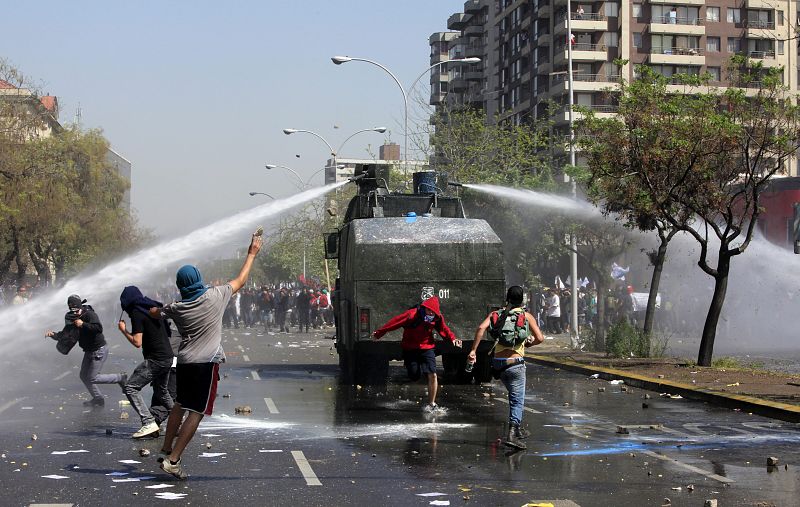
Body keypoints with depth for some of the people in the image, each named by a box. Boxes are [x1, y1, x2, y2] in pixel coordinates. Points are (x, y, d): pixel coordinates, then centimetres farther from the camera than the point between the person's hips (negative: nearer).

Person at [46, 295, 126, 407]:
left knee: (92, 378, -7)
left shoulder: (89, 314, -21)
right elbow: (63, 334, 7)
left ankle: (120, 378, 7)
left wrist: (83, 324, -35)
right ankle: (98, 399, 27)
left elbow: (99, 328, -37)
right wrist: (53, 335, -12)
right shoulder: (72, 319, 3)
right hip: (89, 351, 9)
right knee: (84, 376, 13)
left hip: (99, 350, -9)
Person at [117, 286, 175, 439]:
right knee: (162, 392, 25)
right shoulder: (155, 307, 14)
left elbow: (137, 342, -17)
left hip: (154, 360, -9)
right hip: (168, 357, 9)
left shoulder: (137, 313, -11)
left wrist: (123, 330, -3)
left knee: (130, 388, -6)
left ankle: (149, 423, -16)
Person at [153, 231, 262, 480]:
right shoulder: (214, 297, -7)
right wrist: (252, 253, 16)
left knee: (180, 404, 23)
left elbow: (154, 313, 22)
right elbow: (240, 281, 5)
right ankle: (173, 460, -11)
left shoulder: (176, 308, 2)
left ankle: (166, 449, 30)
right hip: (207, 363, -5)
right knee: (197, 411, -5)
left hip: (184, 361, 5)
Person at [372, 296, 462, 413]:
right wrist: (378, 333, -9)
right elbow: (395, 322, -16)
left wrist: (452, 338, -12)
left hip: (427, 348, 3)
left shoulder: (438, 318, -8)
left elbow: (444, 329, 7)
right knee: (414, 376, -8)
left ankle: (431, 404, -1)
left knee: (432, 375, -10)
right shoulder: (412, 315, -22)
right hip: (410, 349, -3)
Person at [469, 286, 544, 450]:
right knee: (517, 400, -2)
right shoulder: (526, 316, 4)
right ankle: (512, 435, -18)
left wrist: (473, 350, -10)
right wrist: (528, 343, 16)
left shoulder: (495, 314, 10)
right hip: (515, 362, -4)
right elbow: (540, 338, -5)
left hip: (498, 362, 4)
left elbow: (481, 328, -9)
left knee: (514, 395, 24)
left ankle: (518, 429, 31)